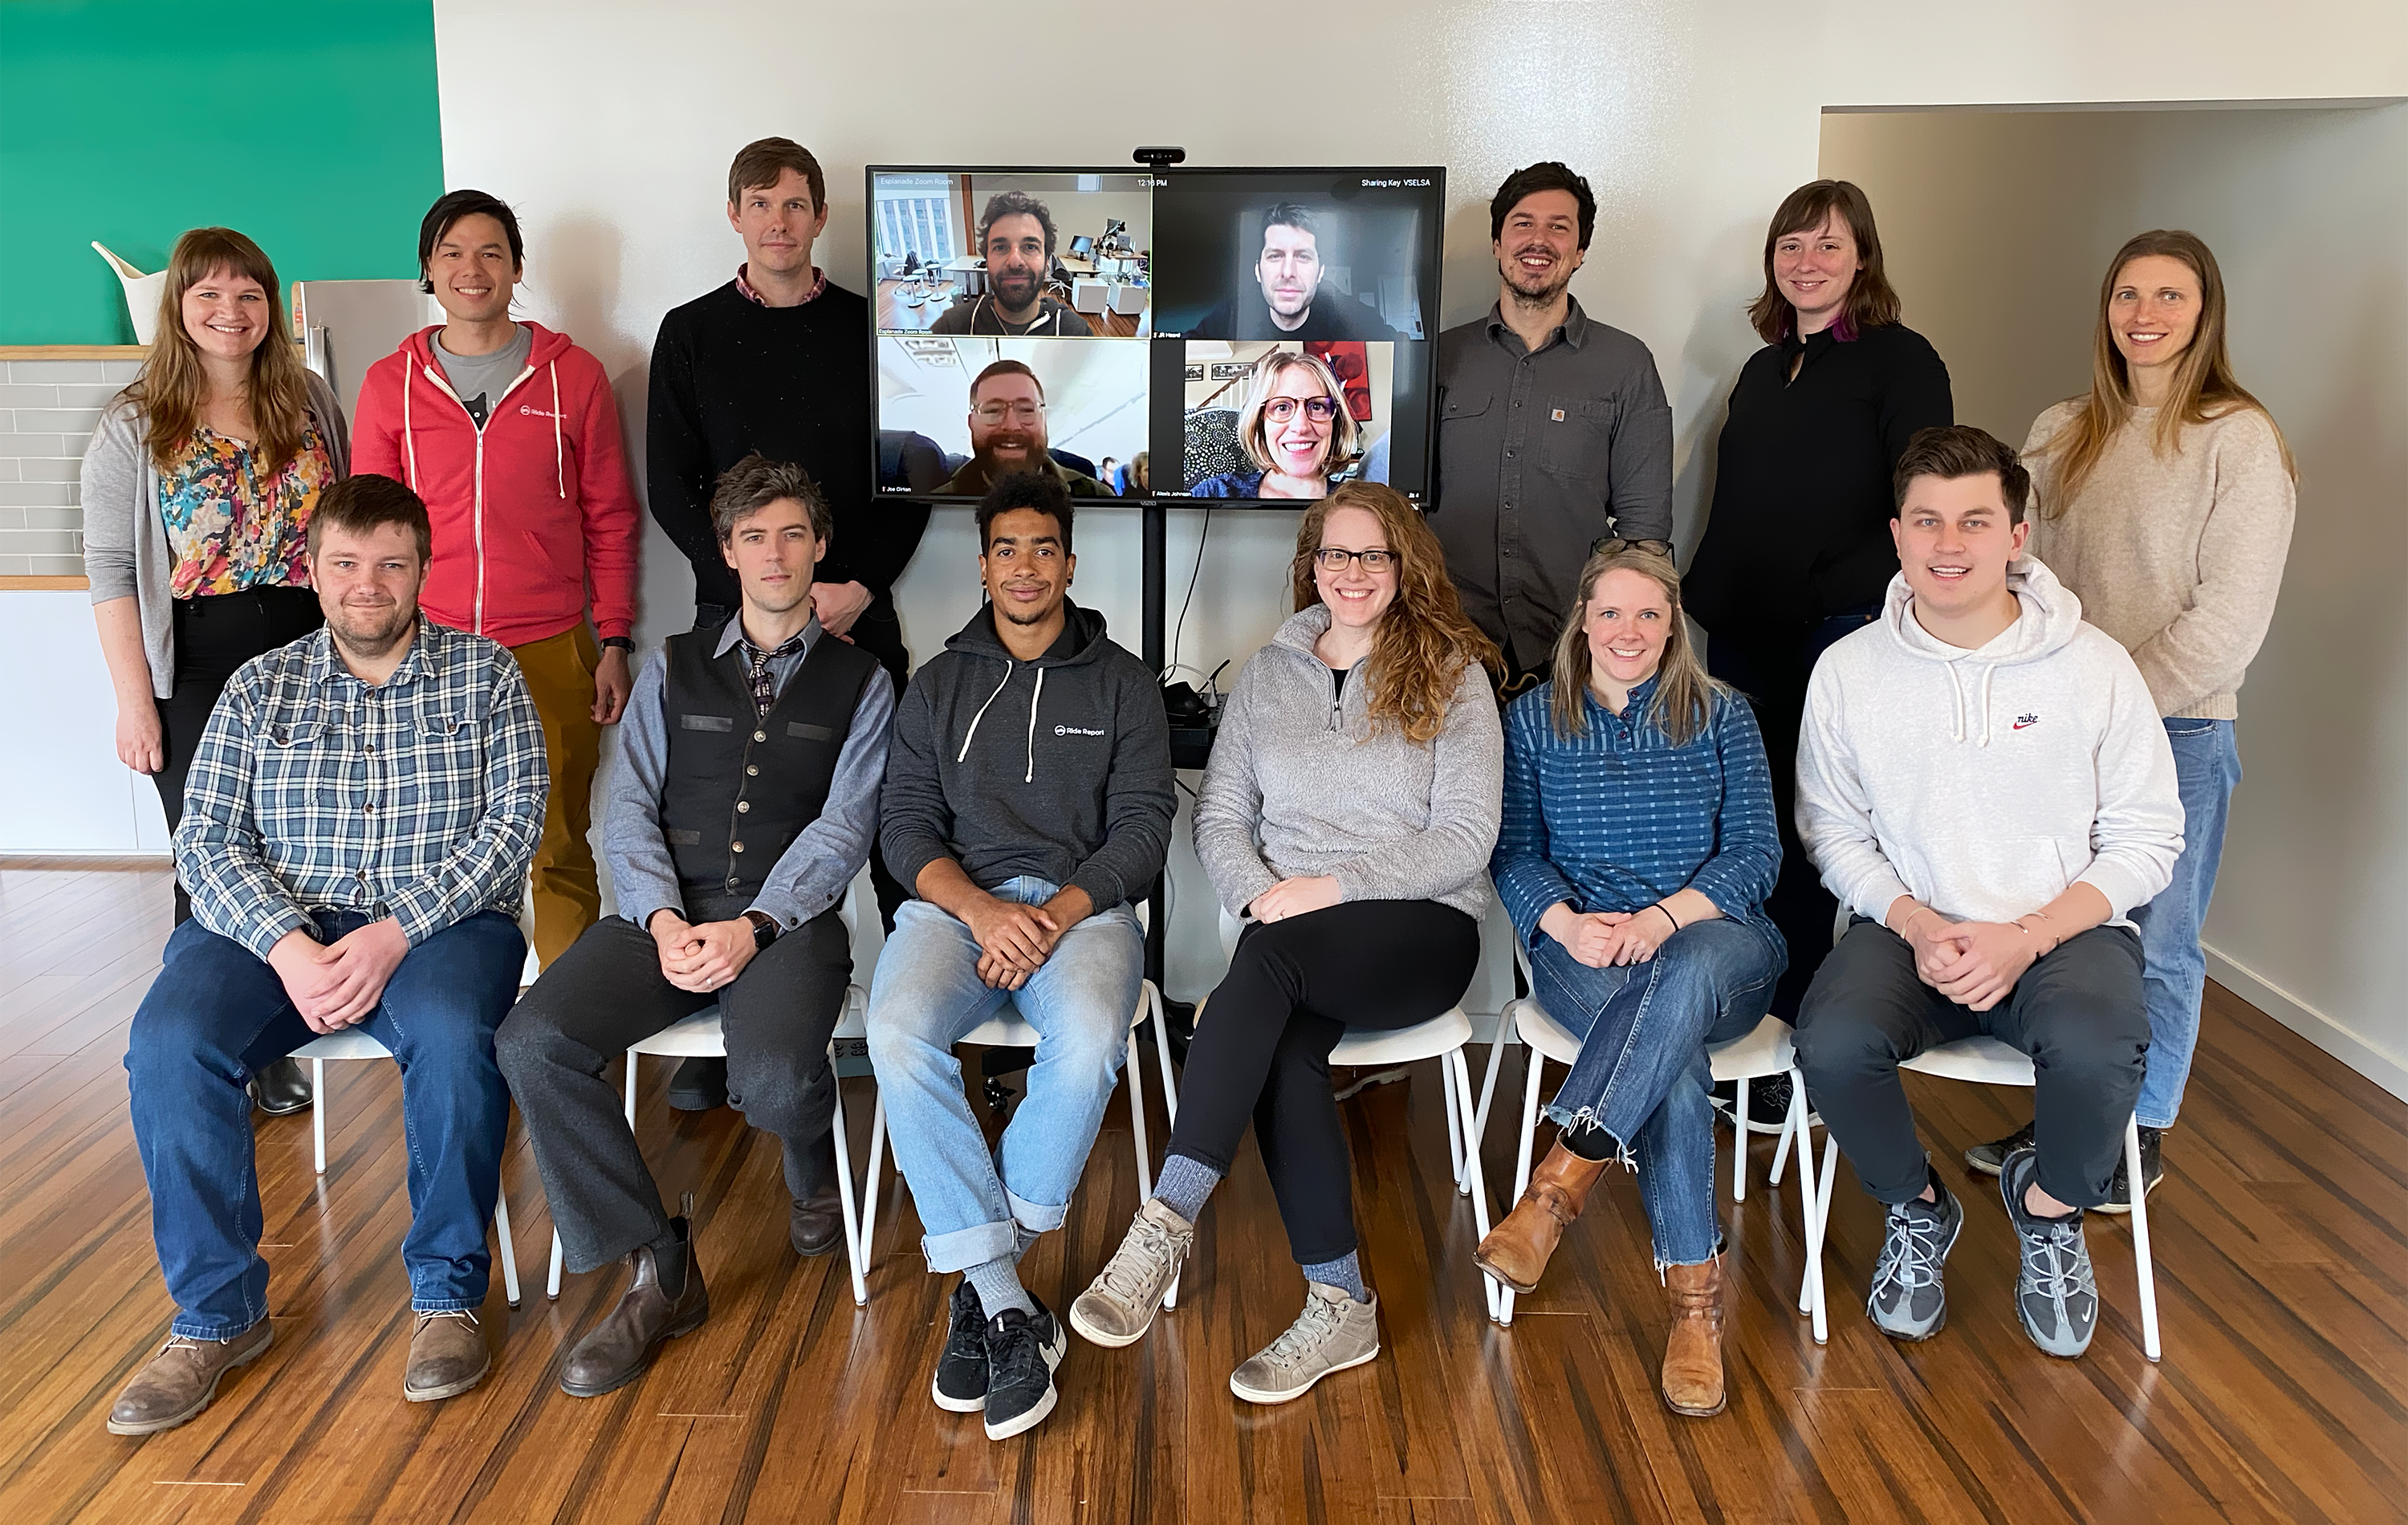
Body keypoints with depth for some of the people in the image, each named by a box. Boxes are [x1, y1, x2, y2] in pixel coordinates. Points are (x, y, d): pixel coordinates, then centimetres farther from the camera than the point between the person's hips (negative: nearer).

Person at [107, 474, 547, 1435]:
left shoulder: (483, 674, 7)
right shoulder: (260, 688, 12)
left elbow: (512, 826, -4)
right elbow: (206, 843, 3)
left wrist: (395, 932, -18)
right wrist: (289, 946, -16)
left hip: (441, 922, -2)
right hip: (276, 927, 3)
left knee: (450, 1035, -35)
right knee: (169, 1041, -26)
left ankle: (448, 1294, -14)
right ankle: (216, 1313, -9)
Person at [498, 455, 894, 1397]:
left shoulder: (860, 683, 11)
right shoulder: (674, 670, 17)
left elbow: (842, 829, -1)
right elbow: (630, 811, 8)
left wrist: (751, 928, -17)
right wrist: (662, 920, -12)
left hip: (788, 920, -3)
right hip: (668, 914, 3)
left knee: (771, 1078, -33)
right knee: (532, 1042, -24)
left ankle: (815, 1173, 7)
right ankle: (657, 1272, -10)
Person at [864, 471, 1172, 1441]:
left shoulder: (1122, 684, 13)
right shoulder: (938, 685, 18)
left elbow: (1143, 826, 4)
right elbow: (905, 823, 8)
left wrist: (1057, 914, -14)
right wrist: (980, 908, -13)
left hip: (1083, 905, -1)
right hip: (957, 900, 1)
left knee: (1088, 1043, -35)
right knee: (899, 1036, -32)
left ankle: (977, 1279, -19)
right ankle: (1006, 1308, -26)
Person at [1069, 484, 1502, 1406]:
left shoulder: (1453, 675, 4)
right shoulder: (1269, 672, 15)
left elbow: (1464, 841, -4)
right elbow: (1219, 815, 11)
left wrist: (1330, 888, -13)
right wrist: (1261, 893, -10)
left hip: (1421, 927, -3)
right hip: (1296, 945, 3)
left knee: (1270, 960, -35)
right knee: (1285, 1047, -32)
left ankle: (1168, 1221, -37)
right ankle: (1341, 1305, -21)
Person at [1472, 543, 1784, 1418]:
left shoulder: (1722, 717, 11)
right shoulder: (1534, 718, 13)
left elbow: (1756, 853, 3)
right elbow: (1515, 852, 7)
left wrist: (1664, 917, -16)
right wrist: (1569, 923, -15)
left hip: (1714, 942, 0)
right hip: (1581, 952, 0)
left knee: (1686, 978, -40)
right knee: (1673, 1048, -34)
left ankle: (1561, 1182, -42)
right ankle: (1695, 1294, -33)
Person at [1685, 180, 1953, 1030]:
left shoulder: (1900, 361, -2)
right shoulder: (1764, 368, 19)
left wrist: (1851, 595, -17)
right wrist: (1708, 601, 17)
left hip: (1840, 639, -6)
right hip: (1745, 641, 6)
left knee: (1809, 842, -4)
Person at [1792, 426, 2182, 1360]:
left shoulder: (2094, 666, -3)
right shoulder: (1849, 670, 0)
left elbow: (2147, 840, -1)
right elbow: (1834, 832, 5)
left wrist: (2026, 936, -15)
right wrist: (1916, 923, -13)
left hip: (2063, 928, -1)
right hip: (1909, 926, 1)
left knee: (2098, 1046, -34)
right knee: (1832, 1044, -29)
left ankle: (2049, 1206, 4)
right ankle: (1916, 1210, 6)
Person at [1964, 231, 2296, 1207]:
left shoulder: (2239, 439, -6)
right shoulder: (2061, 434, 9)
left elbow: (2228, 619, -11)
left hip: (2177, 731, -4)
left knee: (2154, 941, 5)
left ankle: (2141, 1135, 22)